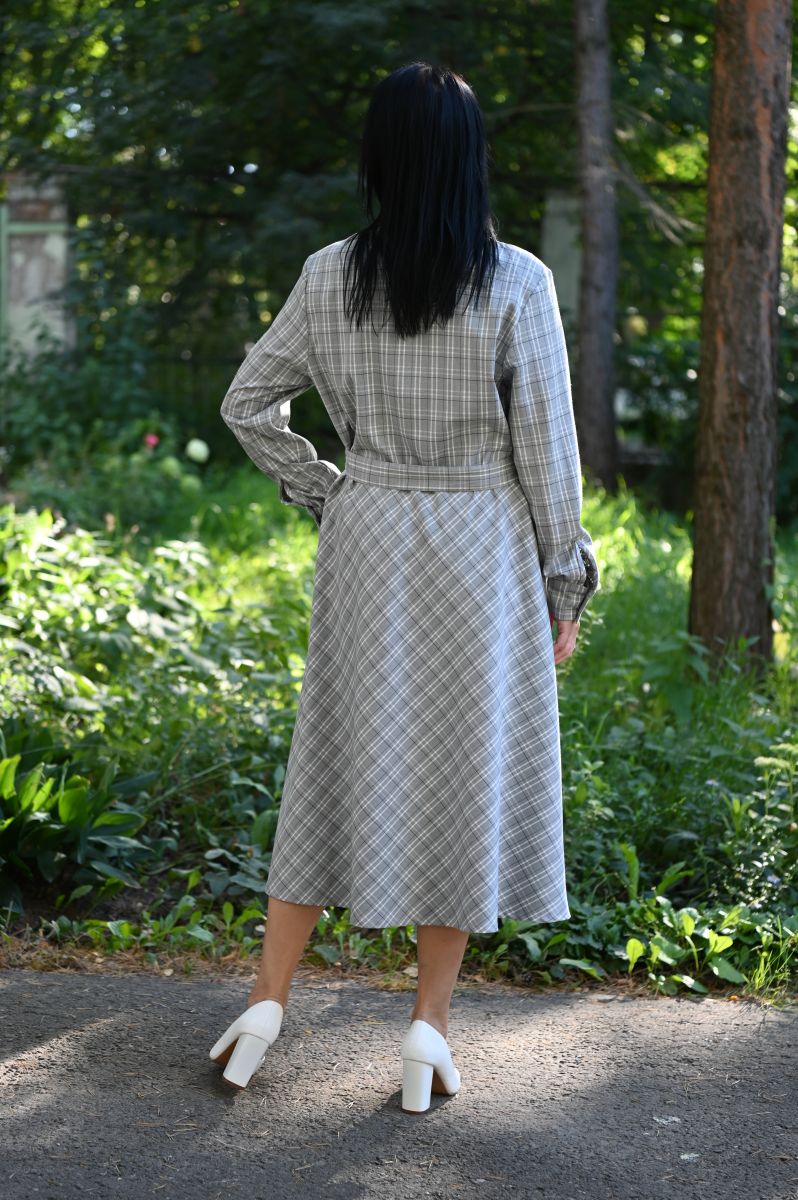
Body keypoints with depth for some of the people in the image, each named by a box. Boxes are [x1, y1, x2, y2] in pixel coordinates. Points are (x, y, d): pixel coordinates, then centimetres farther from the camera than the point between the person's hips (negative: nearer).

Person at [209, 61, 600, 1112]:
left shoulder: (331, 276, -2)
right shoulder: (517, 283, -10)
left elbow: (248, 405, 4)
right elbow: (546, 445, -8)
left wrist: (324, 495, 13)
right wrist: (565, 584, 0)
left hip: (368, 543, 3)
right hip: (483, 551, -2)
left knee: (341, 762, 13)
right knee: (465, 773, 7)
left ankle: (267, 1003, 16)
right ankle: (430, 1027, 13)